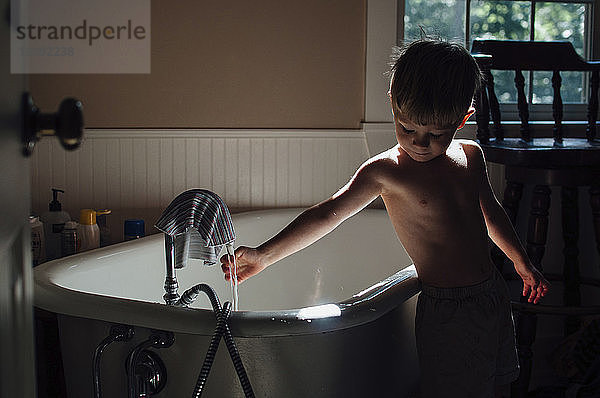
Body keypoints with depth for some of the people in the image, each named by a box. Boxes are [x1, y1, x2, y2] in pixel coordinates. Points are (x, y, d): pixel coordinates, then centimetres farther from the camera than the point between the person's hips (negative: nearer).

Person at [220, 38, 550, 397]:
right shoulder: (385, 172, -14)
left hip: (493, 292, 6)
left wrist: (522, 262, 28)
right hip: (447, 311, -6)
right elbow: (328, 214, -17)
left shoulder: (471, 155, 2)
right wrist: (264, 254, -24)